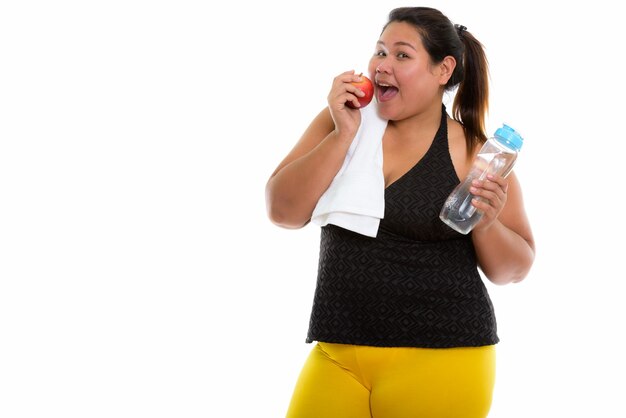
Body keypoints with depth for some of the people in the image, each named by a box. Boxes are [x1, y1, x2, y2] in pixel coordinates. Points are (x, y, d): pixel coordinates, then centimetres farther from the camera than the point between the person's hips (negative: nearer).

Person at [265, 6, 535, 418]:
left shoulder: (474, 153, -3)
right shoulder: (341, 120, 4)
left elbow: (515, 269, 2)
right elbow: (283, 211, -4)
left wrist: (486, 225, -18)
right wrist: (344, 133, -12)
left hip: (440, 357, -2)